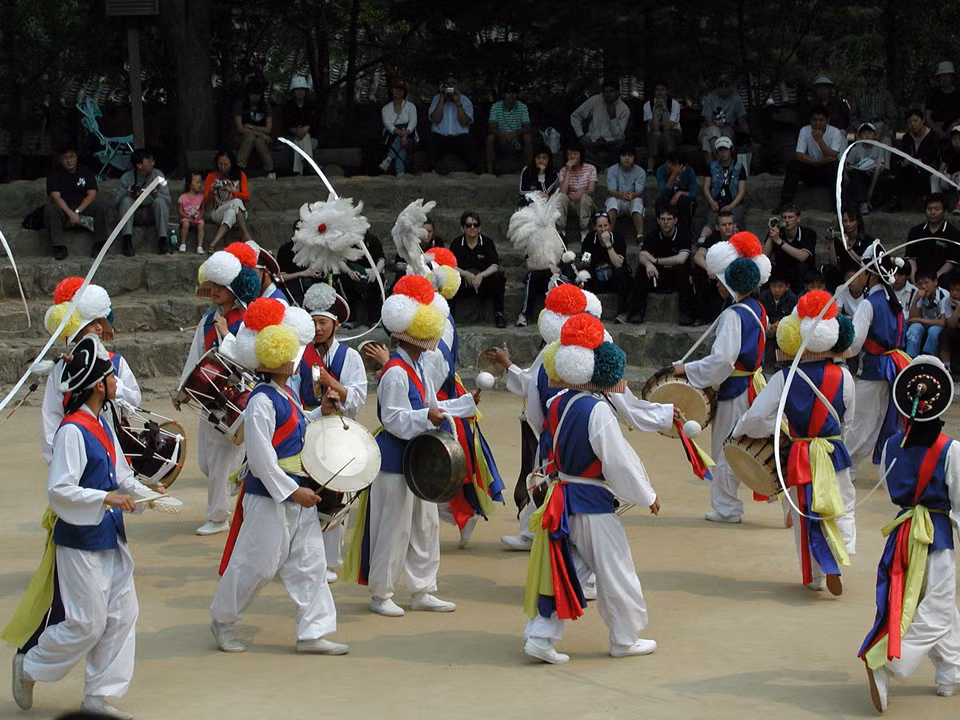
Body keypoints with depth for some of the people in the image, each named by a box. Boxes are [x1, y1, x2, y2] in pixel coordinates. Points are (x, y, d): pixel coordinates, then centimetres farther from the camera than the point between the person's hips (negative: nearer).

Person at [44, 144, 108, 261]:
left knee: (99, 207, -27)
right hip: (63, 210, -1)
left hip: (83, 208, 1)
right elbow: (56, 197, -13)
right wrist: (71, 214, -28)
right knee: (50, 209, -33)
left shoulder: (85, 173, 8)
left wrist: (77, 211, -20)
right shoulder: (54, 175, 2)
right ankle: (59, 248, -35)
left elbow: (92, 194, -5)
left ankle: (99, 246, -25)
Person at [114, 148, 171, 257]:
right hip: (134, 214, 0)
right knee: (126, 200, -28)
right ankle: (127, 239, -39)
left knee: (160, 201, -28)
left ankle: (162, 239, -32)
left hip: (152, 214, 0)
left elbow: (167, 199, -6)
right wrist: (126, 194, -27)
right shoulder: (126, 178, -4)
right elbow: (116, 202, -6)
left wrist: (156, 194, -28)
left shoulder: (157, 175, -1)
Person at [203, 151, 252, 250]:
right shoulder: (211, 176, 6)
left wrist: (233, 191, -21)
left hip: (238, 212, 1)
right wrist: (211, 191, -20)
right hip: (217, 213, -1)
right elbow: (205, 203, 2)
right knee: (237, 202, -33)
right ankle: (246, 236, -43)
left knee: (231, 212, -37)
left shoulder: (240, 175, 9)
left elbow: (247, 197, -2)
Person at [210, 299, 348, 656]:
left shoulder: (286, 394, 11)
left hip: (297, 492, 9)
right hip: (269, 496, -9)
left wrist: (324, 412, 9)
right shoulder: (262, 401, -19)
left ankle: (313, 632, 13)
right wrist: (292, 492, -20)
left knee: (309, 562, 8)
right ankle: (222, 621, 22)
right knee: (257, 564, 2)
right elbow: (260, 457, -21)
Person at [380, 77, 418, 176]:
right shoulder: (386, 108, 11)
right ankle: (400, 172, -45)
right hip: (392, 138, 0)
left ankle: (389, 158, -42)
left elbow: (413, 121, -8)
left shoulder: (410, 106, 10)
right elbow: (387, 123, -8)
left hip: (409, 137, 0)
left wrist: (406, 133, -31)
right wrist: (399, 132, -30)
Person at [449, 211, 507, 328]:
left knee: (497, 277, -30)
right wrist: (466, 274, -30)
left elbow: (495, 266, -10)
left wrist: (481, 275, -30)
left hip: (483, 283, 0)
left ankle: (498, 315, -21)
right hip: (463, 283, 0)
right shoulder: (456, 244, 3)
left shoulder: (487, 243, 2)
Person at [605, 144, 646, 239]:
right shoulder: (612, 170, -5)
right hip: (618, 200, 0)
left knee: (637, 201, -35)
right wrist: (620, 194, -41)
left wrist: (633, 195, -44)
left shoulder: (640, 171, -5)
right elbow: (611, 190, -16)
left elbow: (639, 191, -17)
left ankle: (640, 235, -42)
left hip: (633, 200, 0)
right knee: (612, 200, -34)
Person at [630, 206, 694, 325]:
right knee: (641, 269, -23)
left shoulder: (684, 235, -6)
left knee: (683, 268, -33)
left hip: (677, 278, -3)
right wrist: (648, 263, -39)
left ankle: (687, 312, -33)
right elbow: (642, 256, -14)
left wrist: (656, 260, -15)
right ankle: (637, 311, -28)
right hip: (658, 276, 3)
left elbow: (681, 259, -22)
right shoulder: (652, 236, 3)